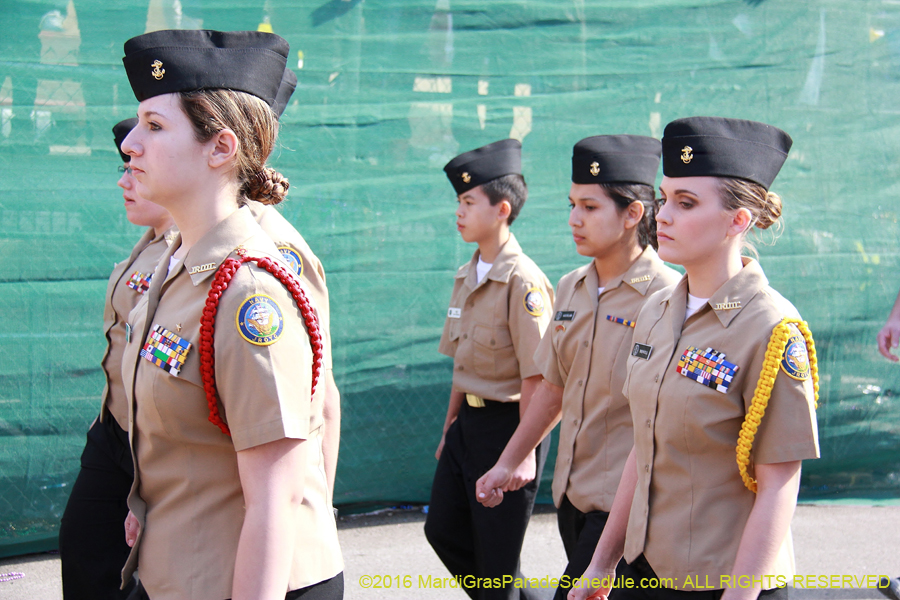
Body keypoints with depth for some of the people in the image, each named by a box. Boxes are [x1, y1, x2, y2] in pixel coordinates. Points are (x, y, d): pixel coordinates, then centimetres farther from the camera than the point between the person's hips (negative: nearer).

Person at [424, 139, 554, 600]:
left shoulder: (523, 280, -18)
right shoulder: (467, 276, 9)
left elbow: (535, 376, -19)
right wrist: (450, 427, 19)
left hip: (507, 424, -9)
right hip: (470, 420, 9)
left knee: (496, 552, 1)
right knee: (444, 530, 14)